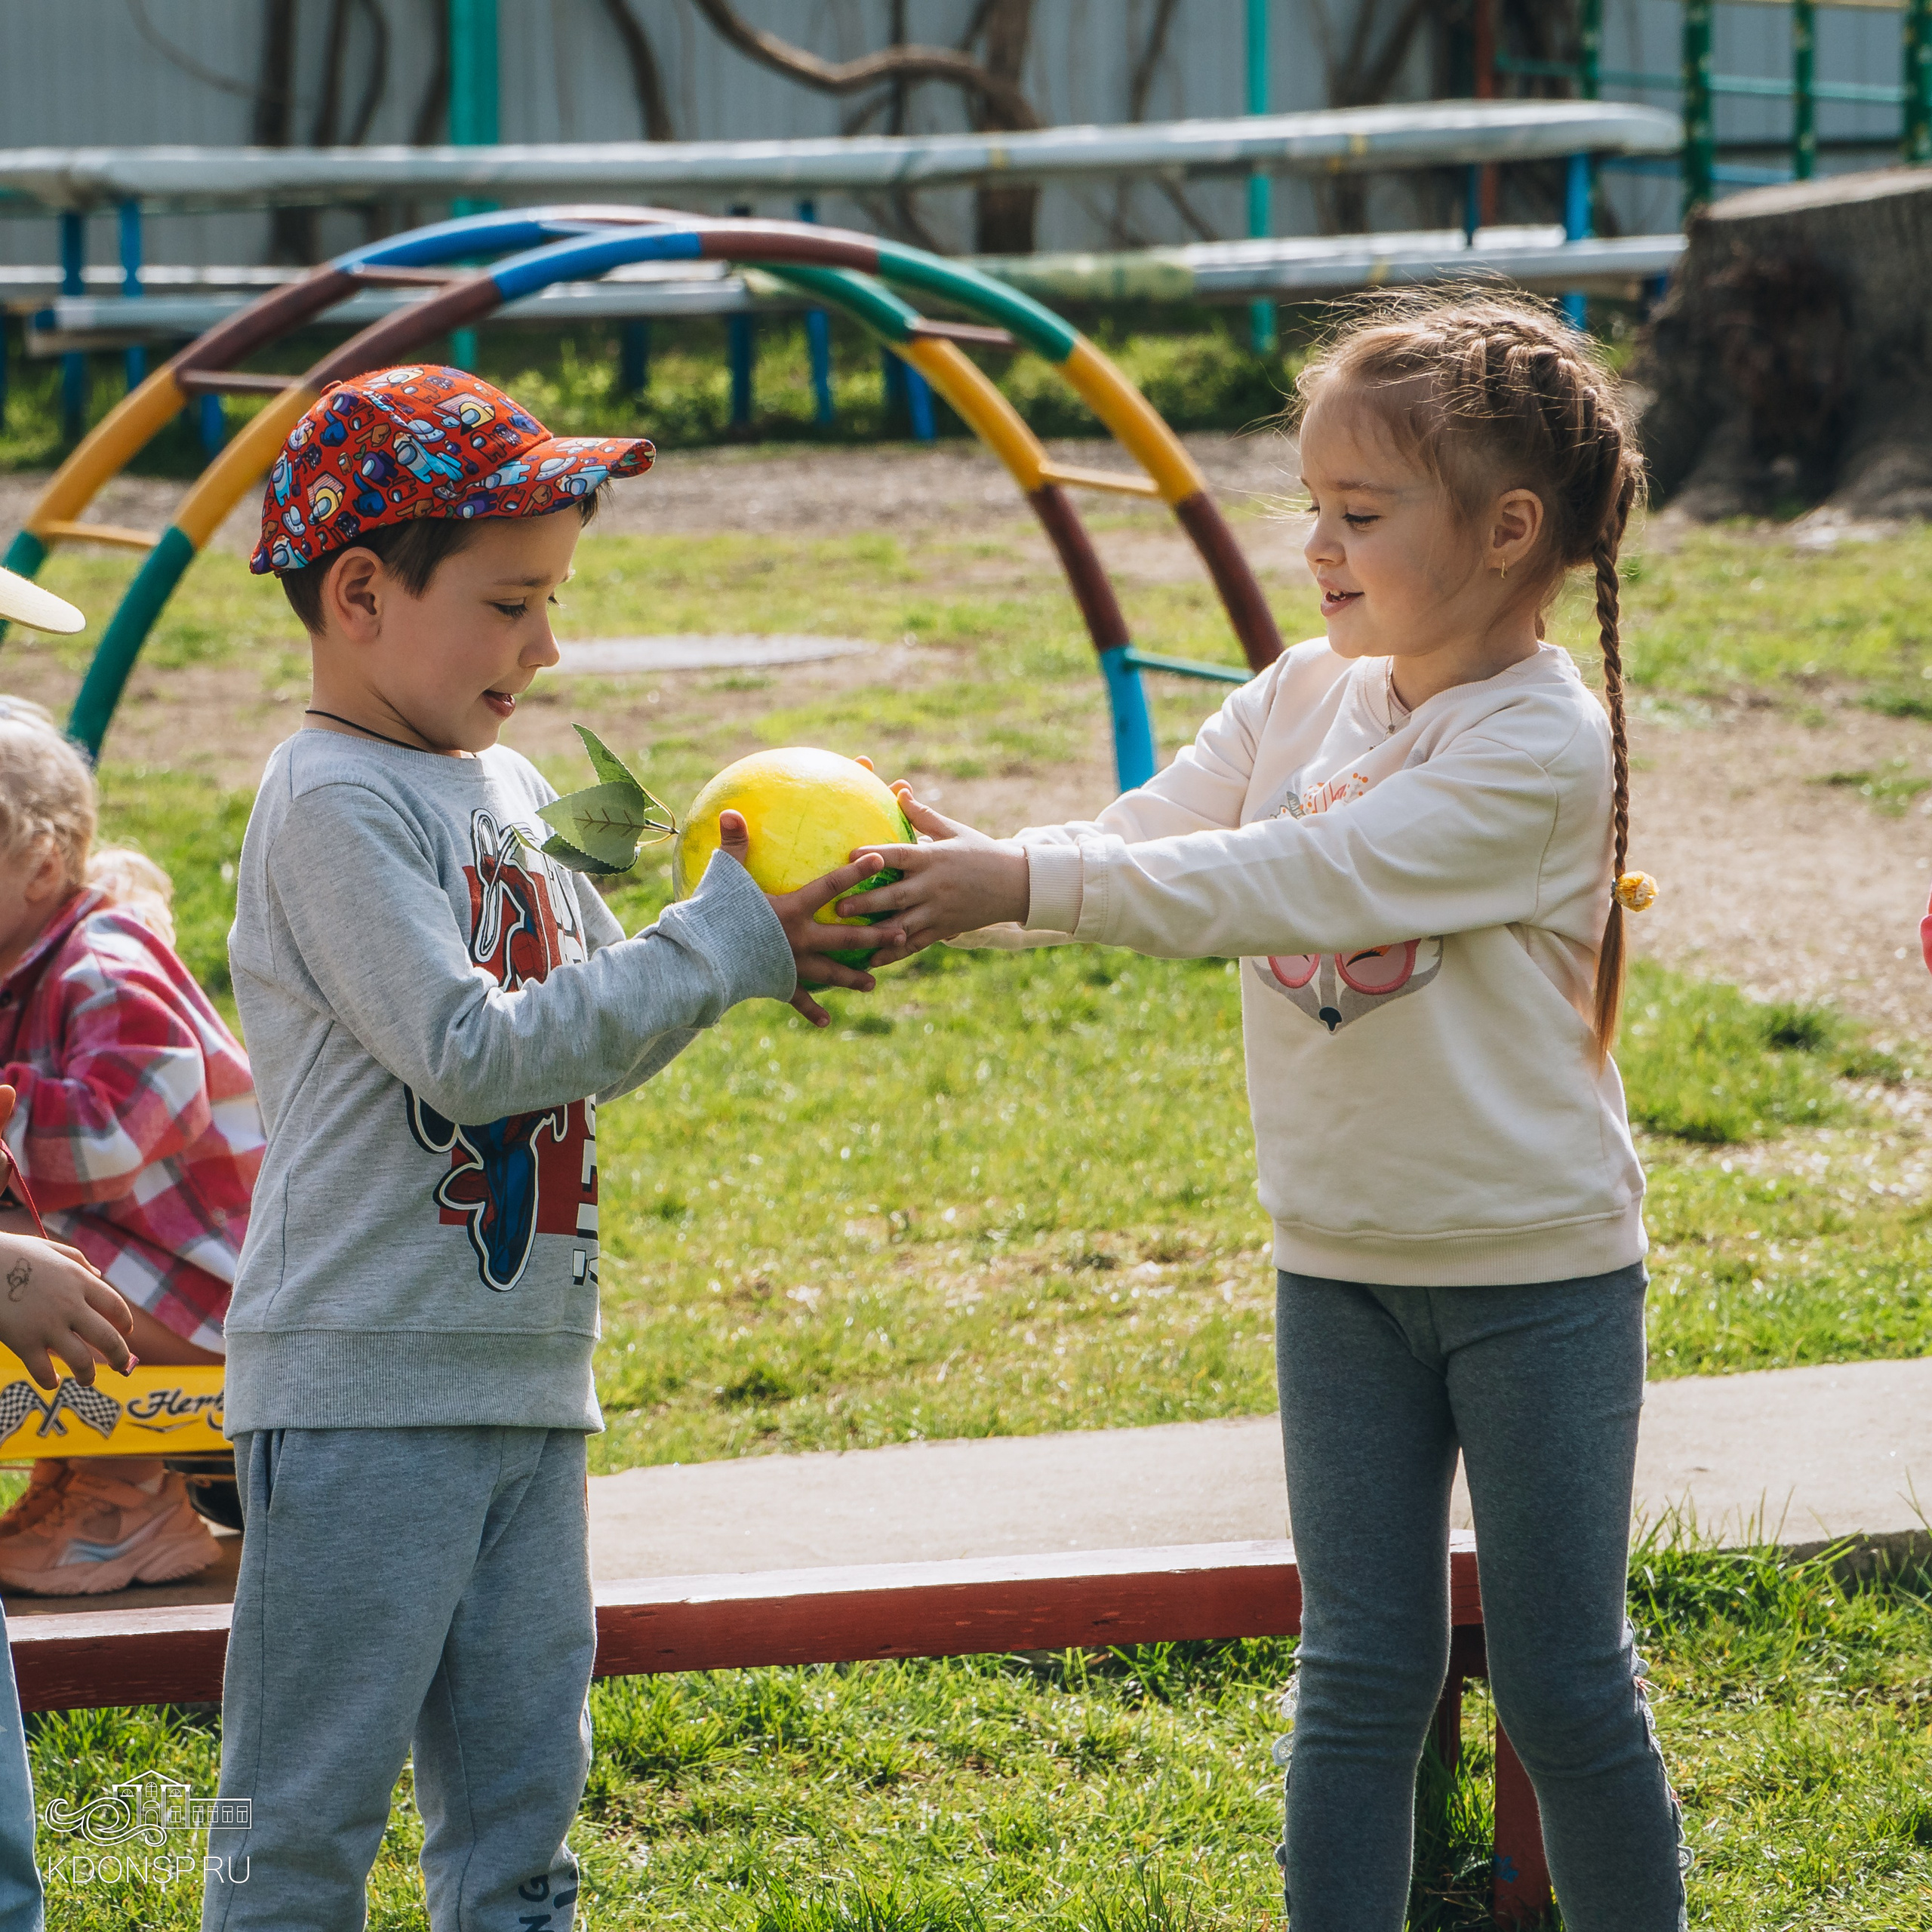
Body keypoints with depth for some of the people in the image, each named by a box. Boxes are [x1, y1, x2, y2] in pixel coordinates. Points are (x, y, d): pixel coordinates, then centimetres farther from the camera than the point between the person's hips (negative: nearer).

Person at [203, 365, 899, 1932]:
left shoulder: (513, 791, 13)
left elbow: (596, 1043, 16)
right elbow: (469, 1051, -20)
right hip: (365, 1382, -8)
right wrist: (718, 948, -16)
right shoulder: (332, 804, -13)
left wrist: (760, 946, -2)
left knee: (520, 1798, 13)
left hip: (530, 1379, 8)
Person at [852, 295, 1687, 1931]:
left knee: (1565, 1684, 5)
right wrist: (958, 873, -22)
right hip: (1341, 1263, 5)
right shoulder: (1304, 701, 3)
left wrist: (1028, 884, -33)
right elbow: (1143, 846, -3)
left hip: (1537, 1271, -5)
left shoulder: (1540, 747, -20)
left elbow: (1293, 886, -28)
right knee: (1362, 1673, 9)